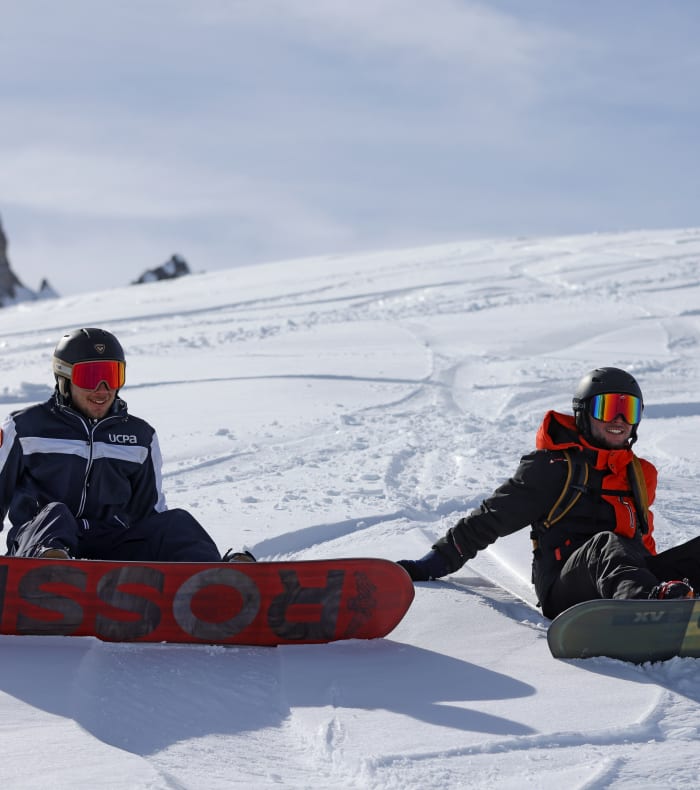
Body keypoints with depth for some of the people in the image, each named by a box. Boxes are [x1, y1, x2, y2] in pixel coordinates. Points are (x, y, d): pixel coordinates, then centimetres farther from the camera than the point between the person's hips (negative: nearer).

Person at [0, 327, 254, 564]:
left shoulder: (140, 437, 19)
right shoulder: (26, 428, 8)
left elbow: (150, 511, 23)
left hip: (111, 549, 3)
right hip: (34, 540, -3)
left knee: (176, 522, -21)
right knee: (54, 514, -35)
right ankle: (49, 561, -69)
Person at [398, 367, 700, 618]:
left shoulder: (639, 474, 27)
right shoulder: (553, 468, 10)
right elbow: (491, 517, 9)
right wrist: (439, 560, 4)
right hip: (565, 591, -5)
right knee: (606, 544, -39)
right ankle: (648, 599, -73)